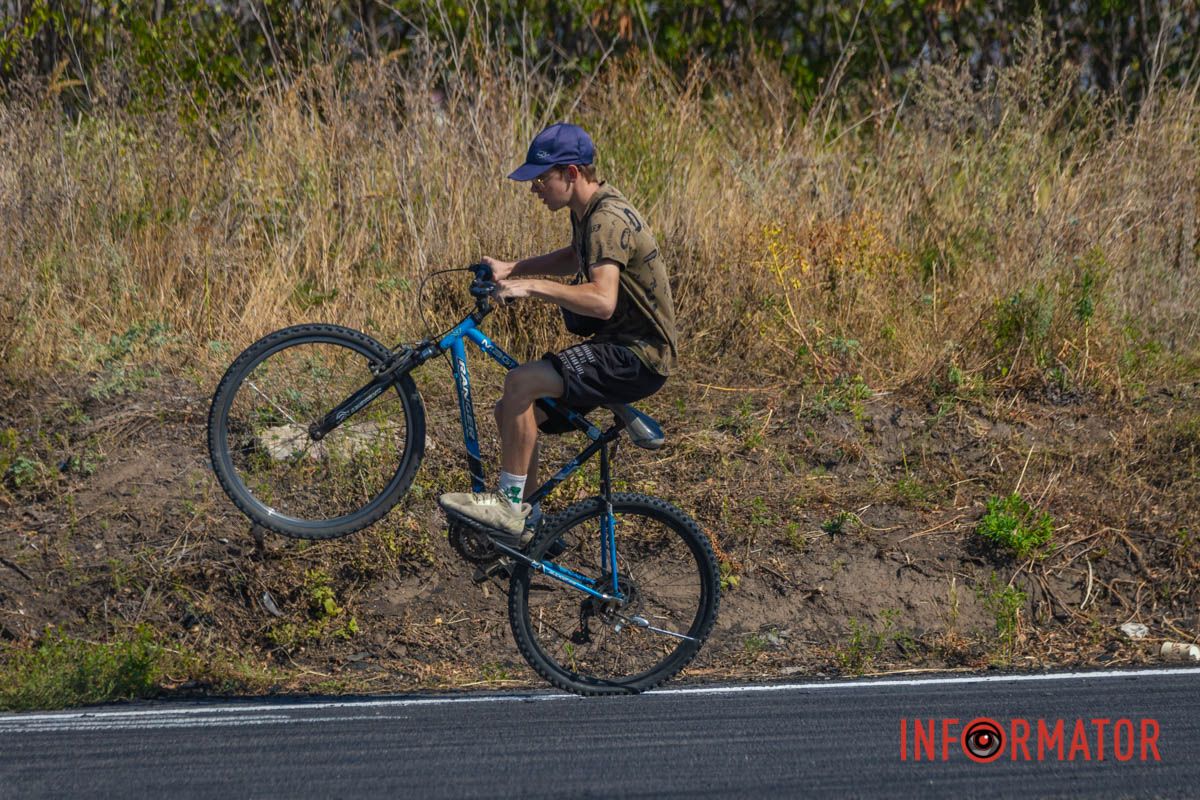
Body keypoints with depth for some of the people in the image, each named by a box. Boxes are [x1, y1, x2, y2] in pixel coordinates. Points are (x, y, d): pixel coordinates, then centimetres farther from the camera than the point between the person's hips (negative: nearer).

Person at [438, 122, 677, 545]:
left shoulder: (608, 220, -21)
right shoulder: (589, 209, 10)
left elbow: (602, 301, -36)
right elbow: (578, 259, 32)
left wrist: (532, 286, -34)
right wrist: (513, 268, 19)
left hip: (638, 358, -10)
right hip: (617, 347, 10)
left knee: (521, 383, -23)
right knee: (512, 411, 8)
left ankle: (509, 505, -15)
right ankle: (524, 523, 16)